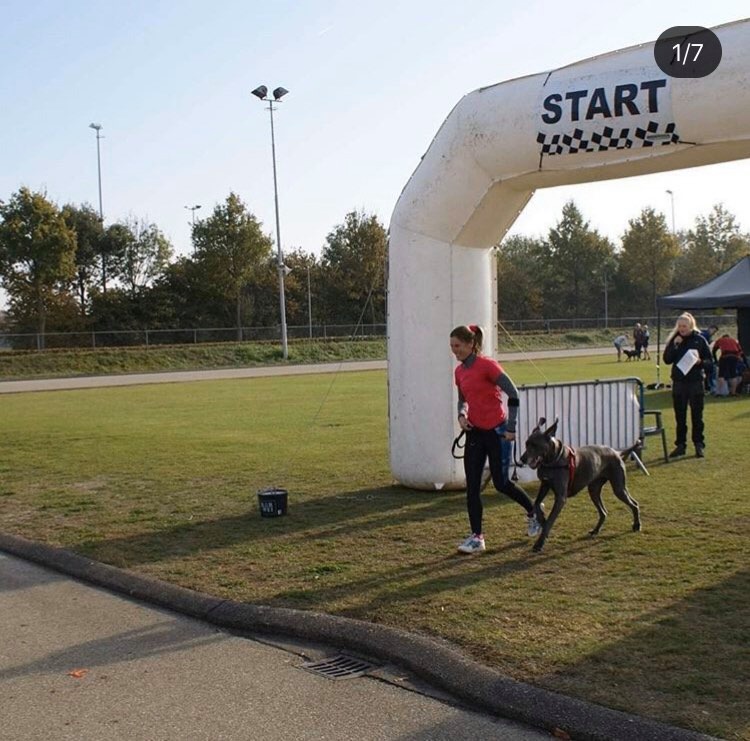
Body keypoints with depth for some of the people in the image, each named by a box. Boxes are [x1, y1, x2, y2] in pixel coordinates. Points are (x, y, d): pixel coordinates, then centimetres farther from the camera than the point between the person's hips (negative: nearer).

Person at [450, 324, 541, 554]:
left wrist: (511, 427, -14)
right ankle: (476, 537, 6)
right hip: (475, 432, 7)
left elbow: (513, 394, -15)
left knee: (501, 483, 4)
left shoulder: (487, 365, -15)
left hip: (496, 431, -6)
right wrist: (461, 415, 0)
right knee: (472, 486, 0)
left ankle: (533, 512, 31)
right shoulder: (459, 371, 6)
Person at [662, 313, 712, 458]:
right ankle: (680, 445, 14)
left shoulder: (699, 340, 0)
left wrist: (700, 361, -18)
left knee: (697, 415, 2)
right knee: (680, 416, 7)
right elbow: (667, 360, -1)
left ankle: (699, 445, 9)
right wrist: (674, 345, -12)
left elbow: (709, 359, 2)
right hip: (678, 382, 2)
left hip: (695, 382, -2)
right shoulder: (674, 340, 5)